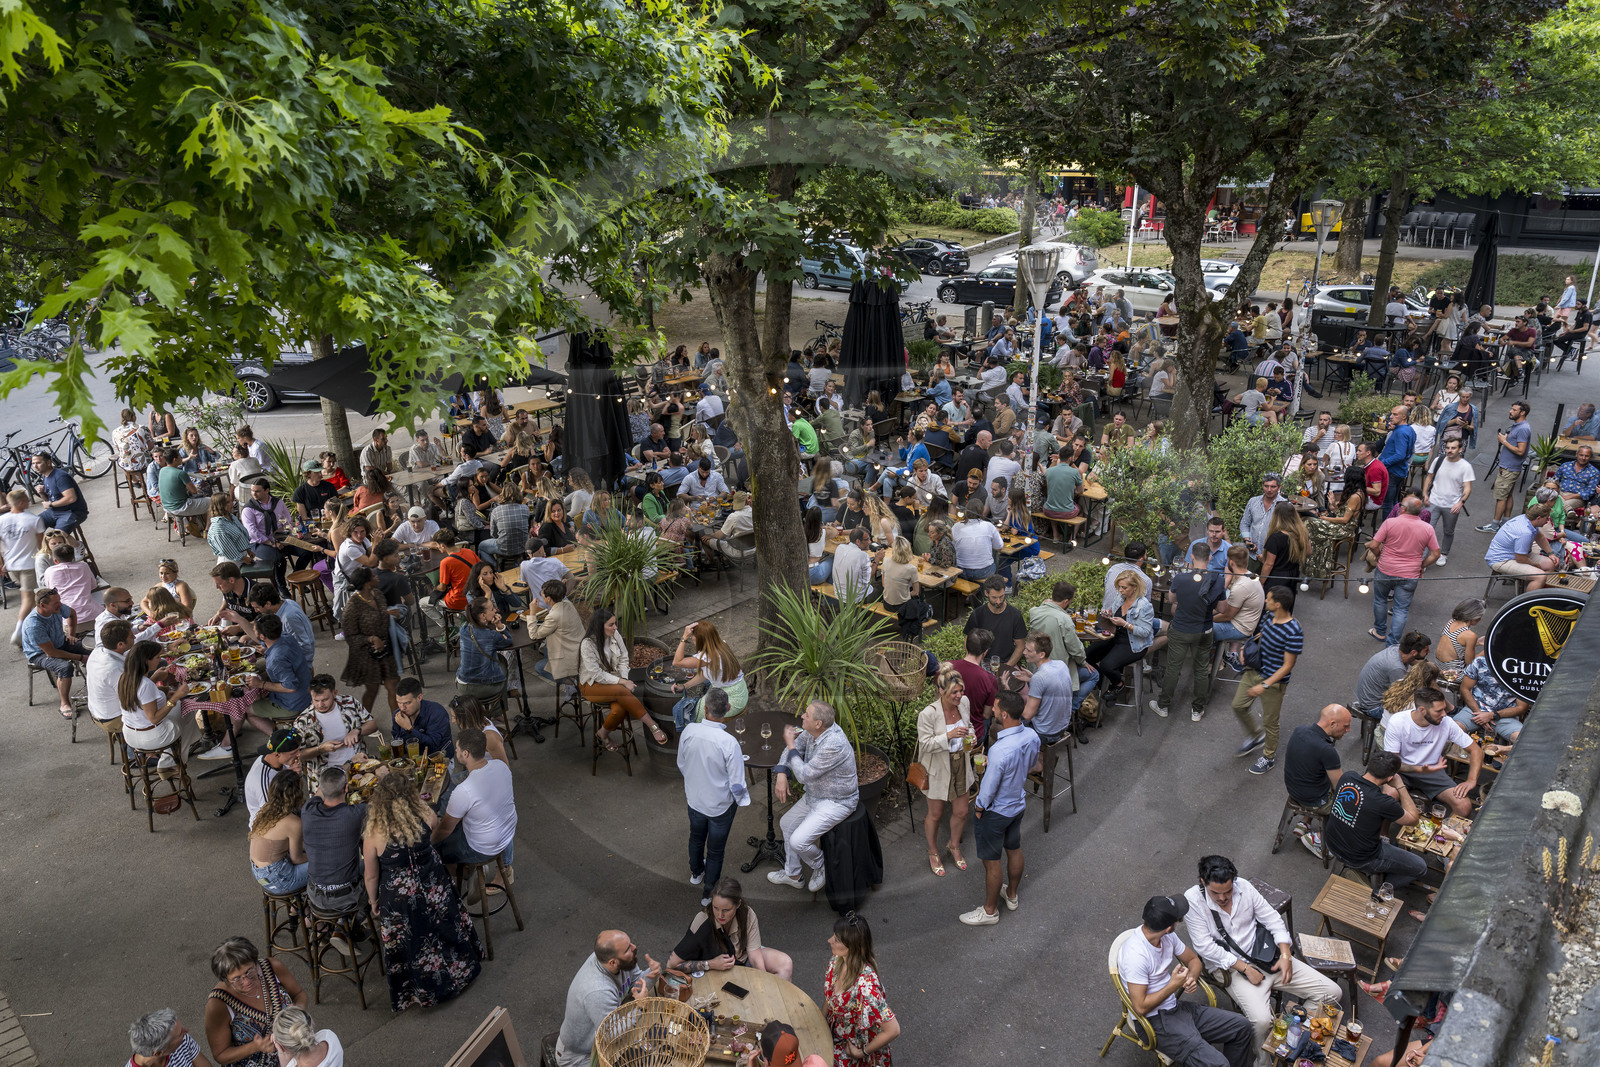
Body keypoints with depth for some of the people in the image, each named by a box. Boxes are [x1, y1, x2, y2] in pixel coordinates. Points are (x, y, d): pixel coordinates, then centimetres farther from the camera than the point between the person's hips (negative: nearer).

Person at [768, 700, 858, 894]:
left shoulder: (834, 745, -36)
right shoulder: (812, 731, -9)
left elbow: (804, 775, -29)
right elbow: (792, 748, 6)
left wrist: (791, 744, -20)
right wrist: (782, 775, -11)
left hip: (836, 803, -9)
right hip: (815, 795, 9)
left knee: (798, 841, -17)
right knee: (787, 823, 19)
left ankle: (821, 867, 14)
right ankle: (793, 874, 36)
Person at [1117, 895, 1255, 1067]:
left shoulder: (1167, 937, -3)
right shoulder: (1135, 955, -28)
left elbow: (1194, 960, 14)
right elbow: (1141, 1007, -23)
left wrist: (1191, 978, -8)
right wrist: (1173, 985, -19)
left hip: (1177, 1007, 9)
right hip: (1156, 1021, -8)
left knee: (1242, 1027, 5)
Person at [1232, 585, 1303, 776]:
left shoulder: (1293, 632, -28)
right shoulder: (1268, 618, -5)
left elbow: (1287, 666, -24)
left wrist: (1265, 685, -26)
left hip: (1274, 682, -7)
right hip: (1254, 672, 7)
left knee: (1269, 721, 10)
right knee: (1239, 705, 17)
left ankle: (1269, 756, 34)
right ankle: (1255, 736, 43)